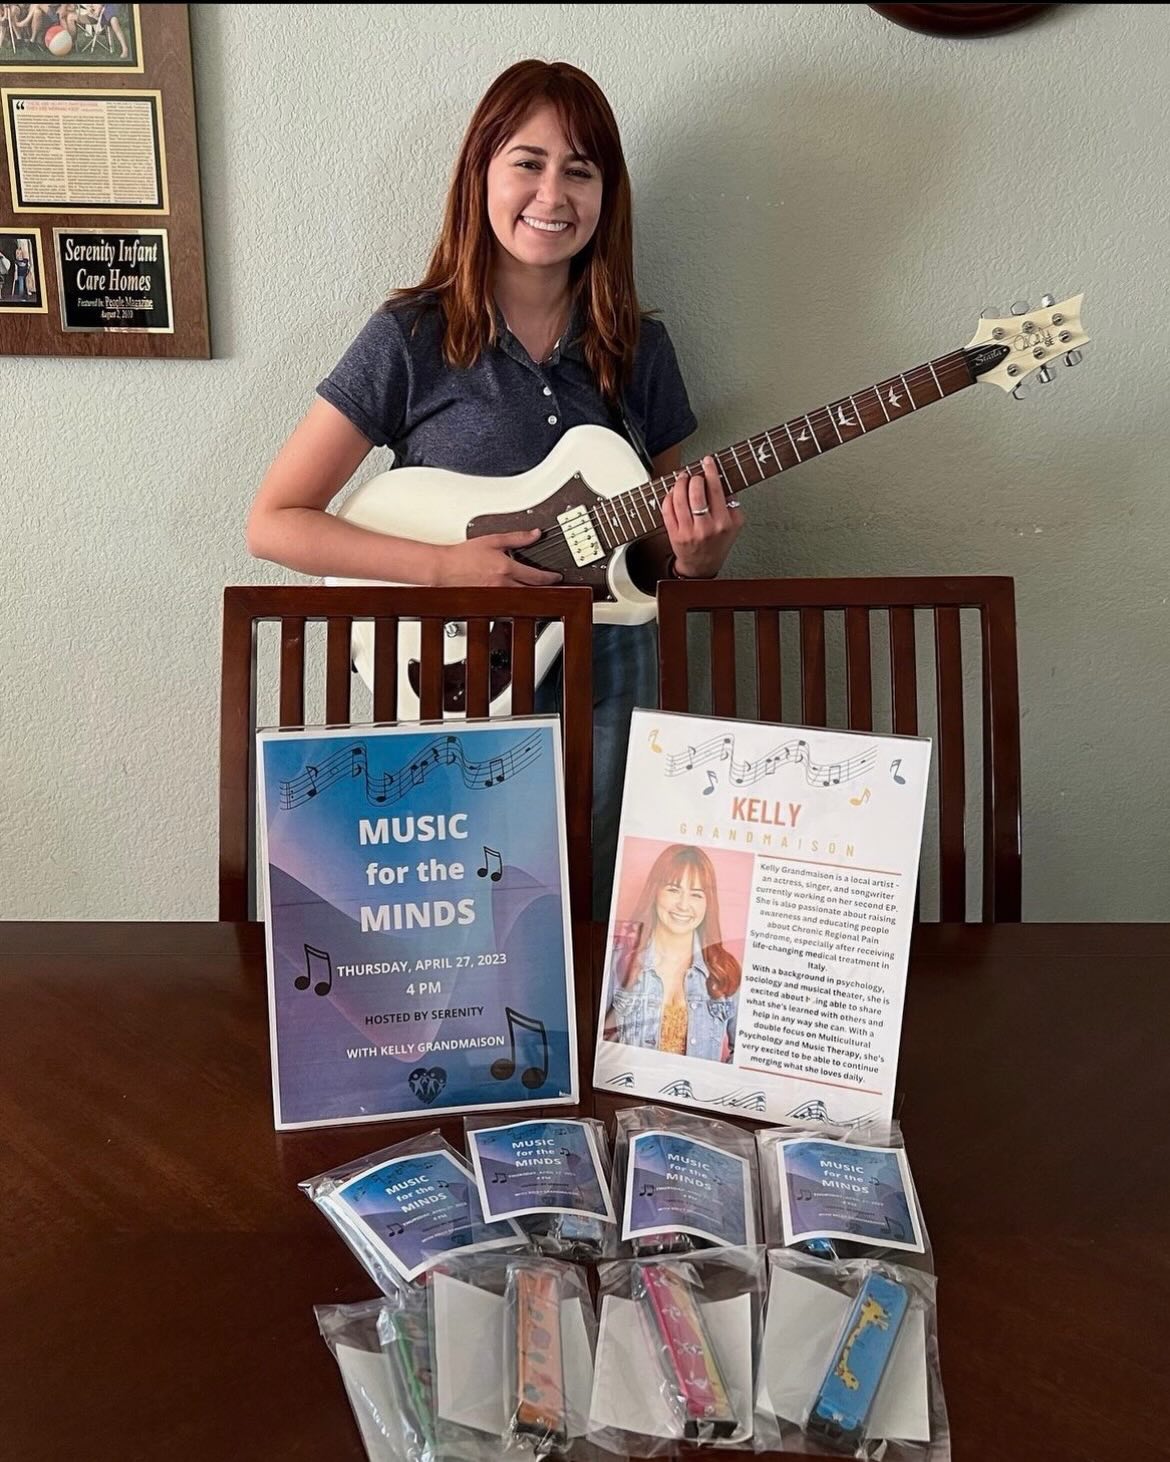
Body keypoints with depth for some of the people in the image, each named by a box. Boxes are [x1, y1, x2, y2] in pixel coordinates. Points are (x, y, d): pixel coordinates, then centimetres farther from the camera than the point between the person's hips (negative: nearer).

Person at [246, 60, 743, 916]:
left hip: (606, 689, 3)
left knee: (593, 929, 13)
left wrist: (696, 560, -13)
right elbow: (273, 523, -8)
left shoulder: (636, 348, 4)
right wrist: (444, 567, -19)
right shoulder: (412, 338, -6)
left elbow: (656, 560, 10)